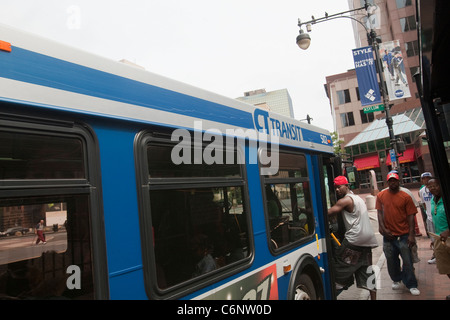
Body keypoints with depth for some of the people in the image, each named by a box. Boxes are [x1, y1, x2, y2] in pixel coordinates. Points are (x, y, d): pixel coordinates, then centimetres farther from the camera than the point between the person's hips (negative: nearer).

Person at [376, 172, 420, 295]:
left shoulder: (406, 197, -3)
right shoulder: (381, 196, 3)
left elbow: (410, 216, -4)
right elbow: (380, 213, 3)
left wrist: (411, 234, -9)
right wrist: (383, 228, -7)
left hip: (404, 234, -2)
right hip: (388, 234, 2)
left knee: (407, 261, 1)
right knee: (391, 260, 13)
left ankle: (411, 285, 17)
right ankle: (396, 279, 34)